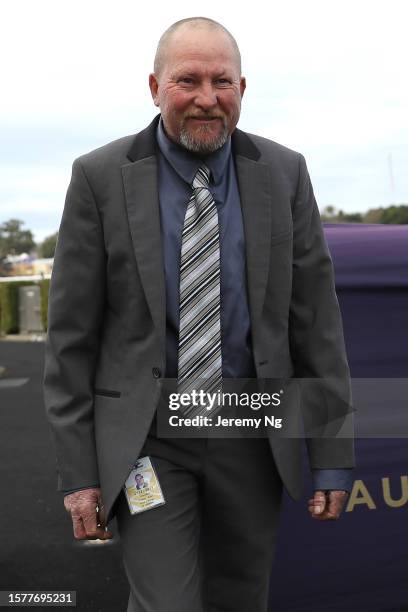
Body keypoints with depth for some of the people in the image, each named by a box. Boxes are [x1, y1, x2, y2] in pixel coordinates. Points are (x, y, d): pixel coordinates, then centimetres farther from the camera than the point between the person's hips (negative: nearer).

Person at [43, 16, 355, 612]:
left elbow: (316, 317, 1)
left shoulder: (284, 174, 0)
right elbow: (71, 333, -4)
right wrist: (78, 471, -6)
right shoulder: (101, 177, -6)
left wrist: (333, 457, -1)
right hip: (146, 437, -2)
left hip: (250, 438, 3)